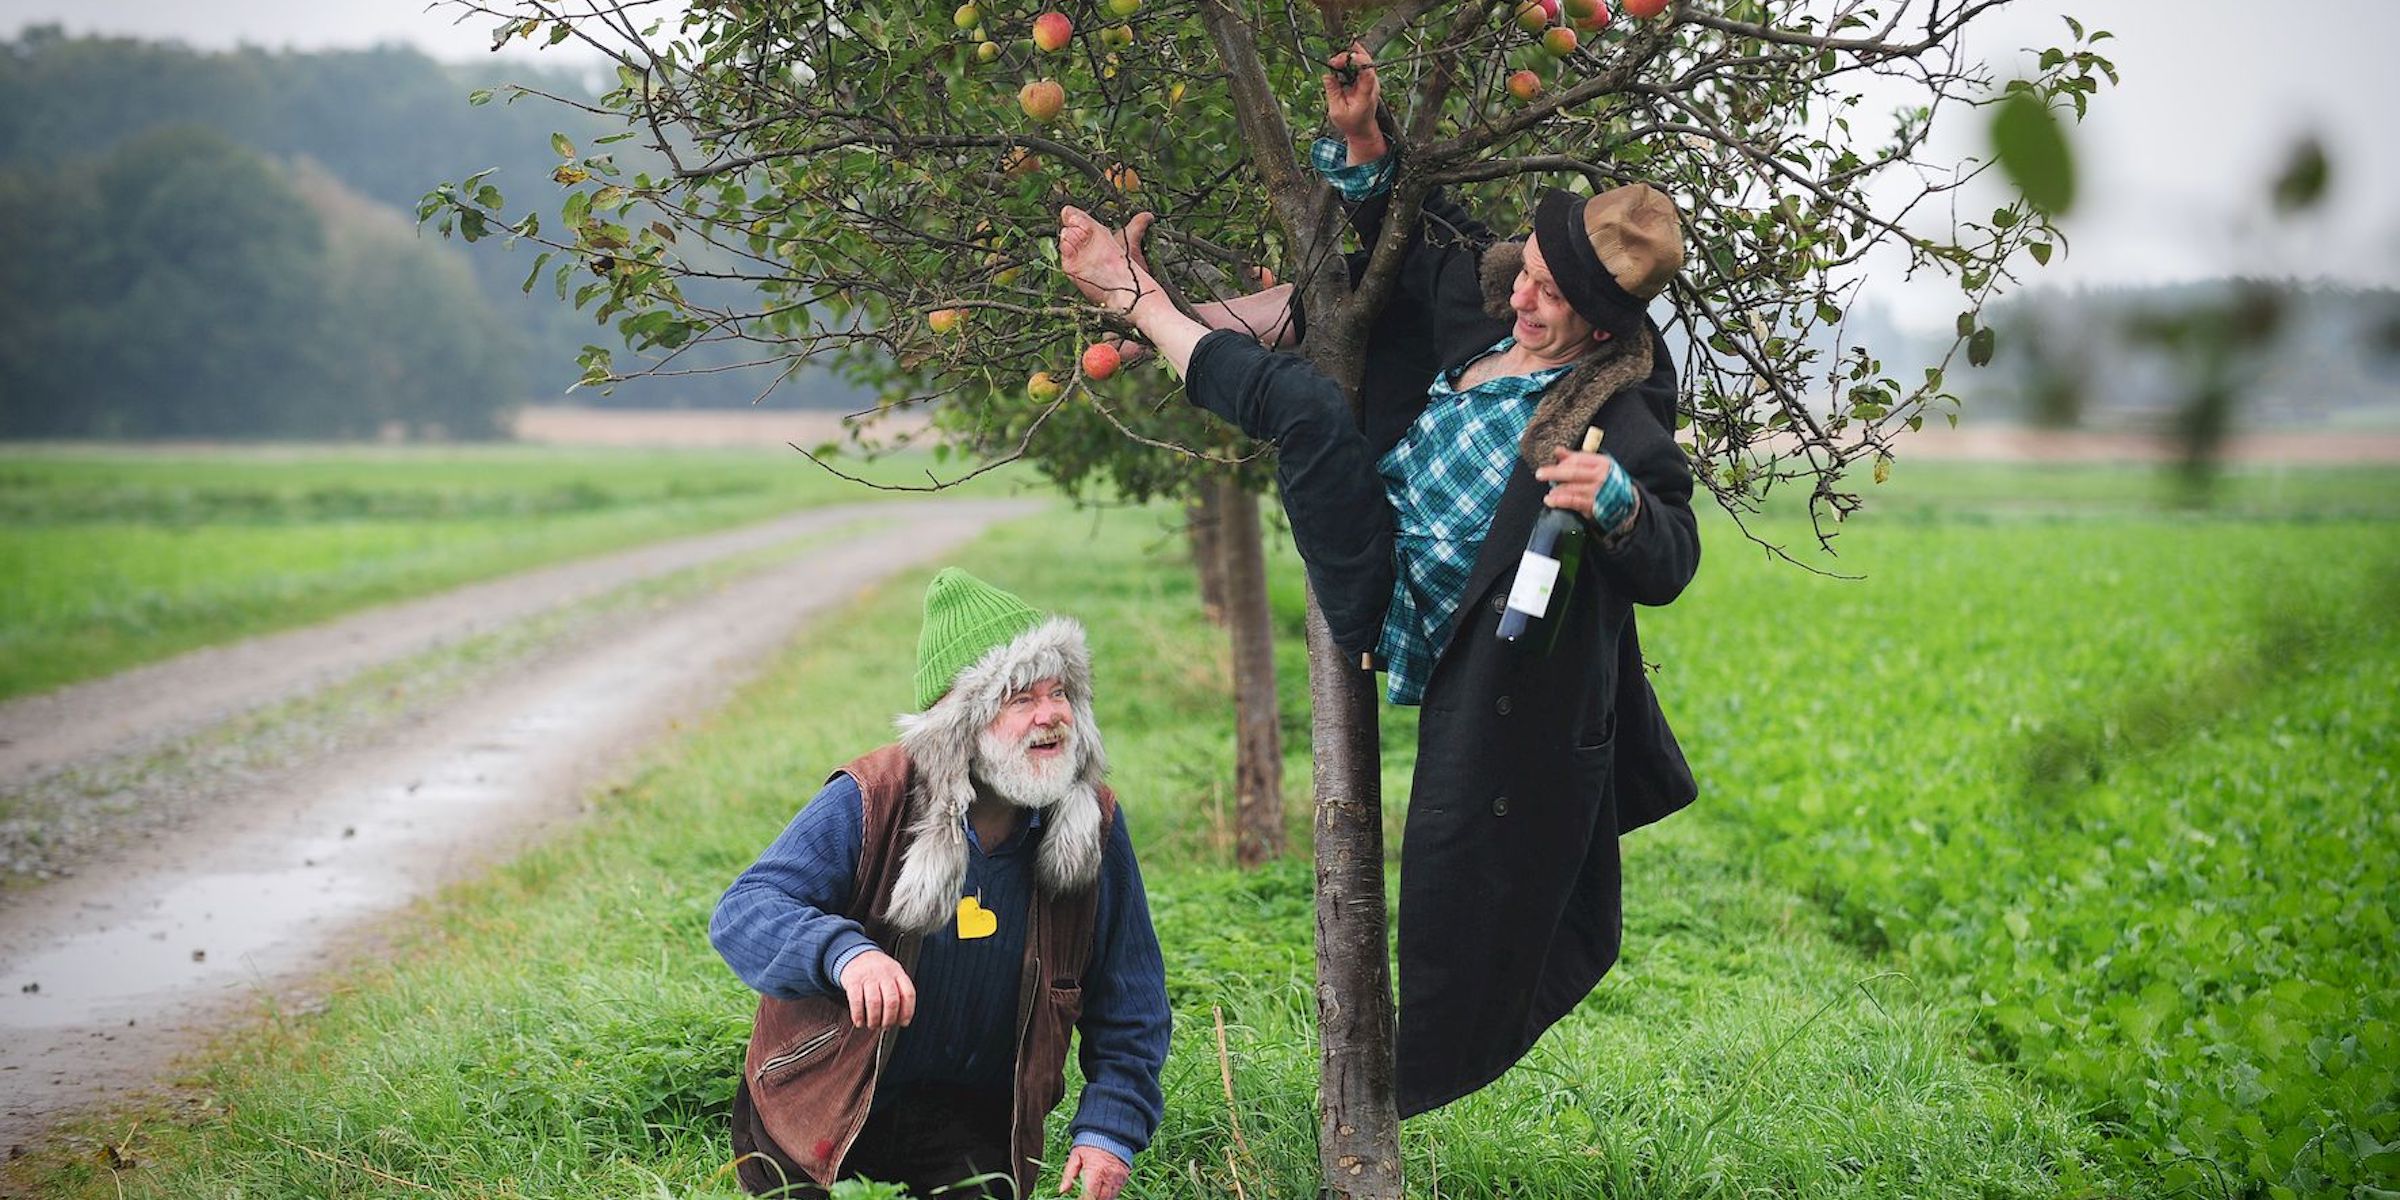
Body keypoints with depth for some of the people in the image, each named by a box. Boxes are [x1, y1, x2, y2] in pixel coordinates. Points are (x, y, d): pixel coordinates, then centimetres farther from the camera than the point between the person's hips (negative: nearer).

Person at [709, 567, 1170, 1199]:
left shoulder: (1094, 822, -7)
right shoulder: (868, 803, -17)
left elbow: (1130, 1003, 1)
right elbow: (741, 914, -22)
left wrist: (1111, 1128, -12)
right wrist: (845, 953, -42)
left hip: (969, 1117, 1)